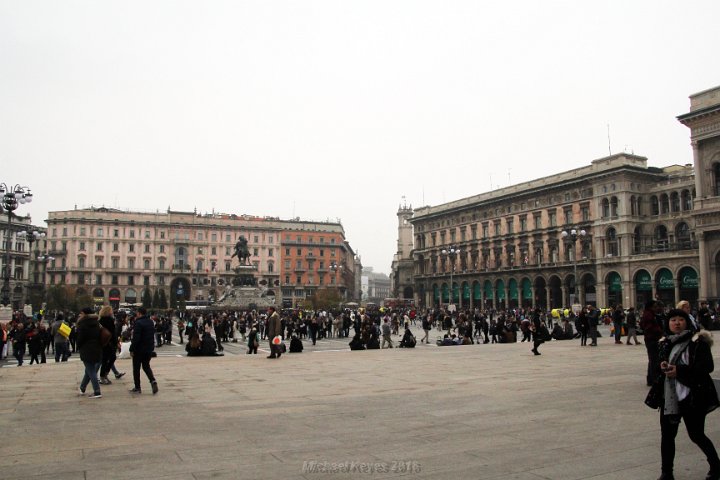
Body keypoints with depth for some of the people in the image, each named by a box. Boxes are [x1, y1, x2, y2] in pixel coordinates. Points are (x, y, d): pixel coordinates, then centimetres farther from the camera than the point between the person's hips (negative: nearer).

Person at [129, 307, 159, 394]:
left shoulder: (138, 323, -17)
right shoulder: (151, 322, 8)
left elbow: (135, 338, -20)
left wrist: (132, 349, -13)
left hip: (139, 349, -7)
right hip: (149, 349, 7)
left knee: (136, 368, 7)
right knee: (146, 366, 18)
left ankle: (137, 388, 11)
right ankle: (153, 380, -4)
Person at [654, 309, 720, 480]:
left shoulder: (697, 342, -9)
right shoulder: (666, 343, 9)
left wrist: (679, 370, -22)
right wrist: (662, 365, -3)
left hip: (692, 397, -5)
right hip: (669, 396, 6)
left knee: (696, 435, 6)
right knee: (667, 435, 7)